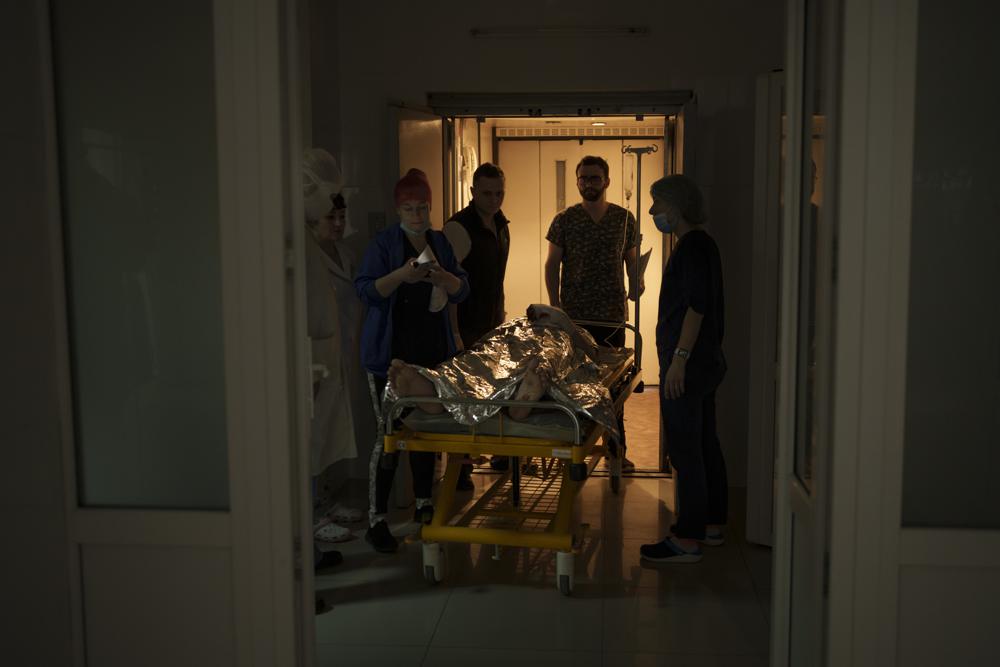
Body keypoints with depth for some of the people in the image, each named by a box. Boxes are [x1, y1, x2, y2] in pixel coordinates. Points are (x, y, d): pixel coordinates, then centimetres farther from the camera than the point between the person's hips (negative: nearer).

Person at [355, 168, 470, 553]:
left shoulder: (440, 243, 11)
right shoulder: (384, 244, -4)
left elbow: (462, 290, 7)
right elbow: (364, 290, -12)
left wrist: (441, 276, -14)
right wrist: (401, 275, -27)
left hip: (433, 351, 6)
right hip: (392, 354, -5)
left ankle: (424, 504, 28)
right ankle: (376, 521, -1)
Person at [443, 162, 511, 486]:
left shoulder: (501, 224, 10)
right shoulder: (458, 228, -16)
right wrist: (453, 334, -22)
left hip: (492, 325, 8)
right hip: (467, 329, -7)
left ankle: (502, 453, 27)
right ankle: (460, 467, 7)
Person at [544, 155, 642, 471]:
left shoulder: (624, 218, 5)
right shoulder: (564, 220, 2)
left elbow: (631, 259, 13)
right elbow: (552, 264, 5)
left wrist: (636, 285, -8)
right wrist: (555, 307, -3)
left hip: (612, 315, 1)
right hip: (574, 316, -1)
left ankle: (616, 451, 15)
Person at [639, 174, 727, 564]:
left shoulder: (692, 246, -14)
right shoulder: (702, 243, 17)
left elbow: (697, 305, -22)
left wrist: (679, 358, -23)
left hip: (689, 363, -11)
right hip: (706, 360, 11)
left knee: (684, 449, -7)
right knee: (705, 443, 16)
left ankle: (687, 540, -3)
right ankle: (712, 524, 26)